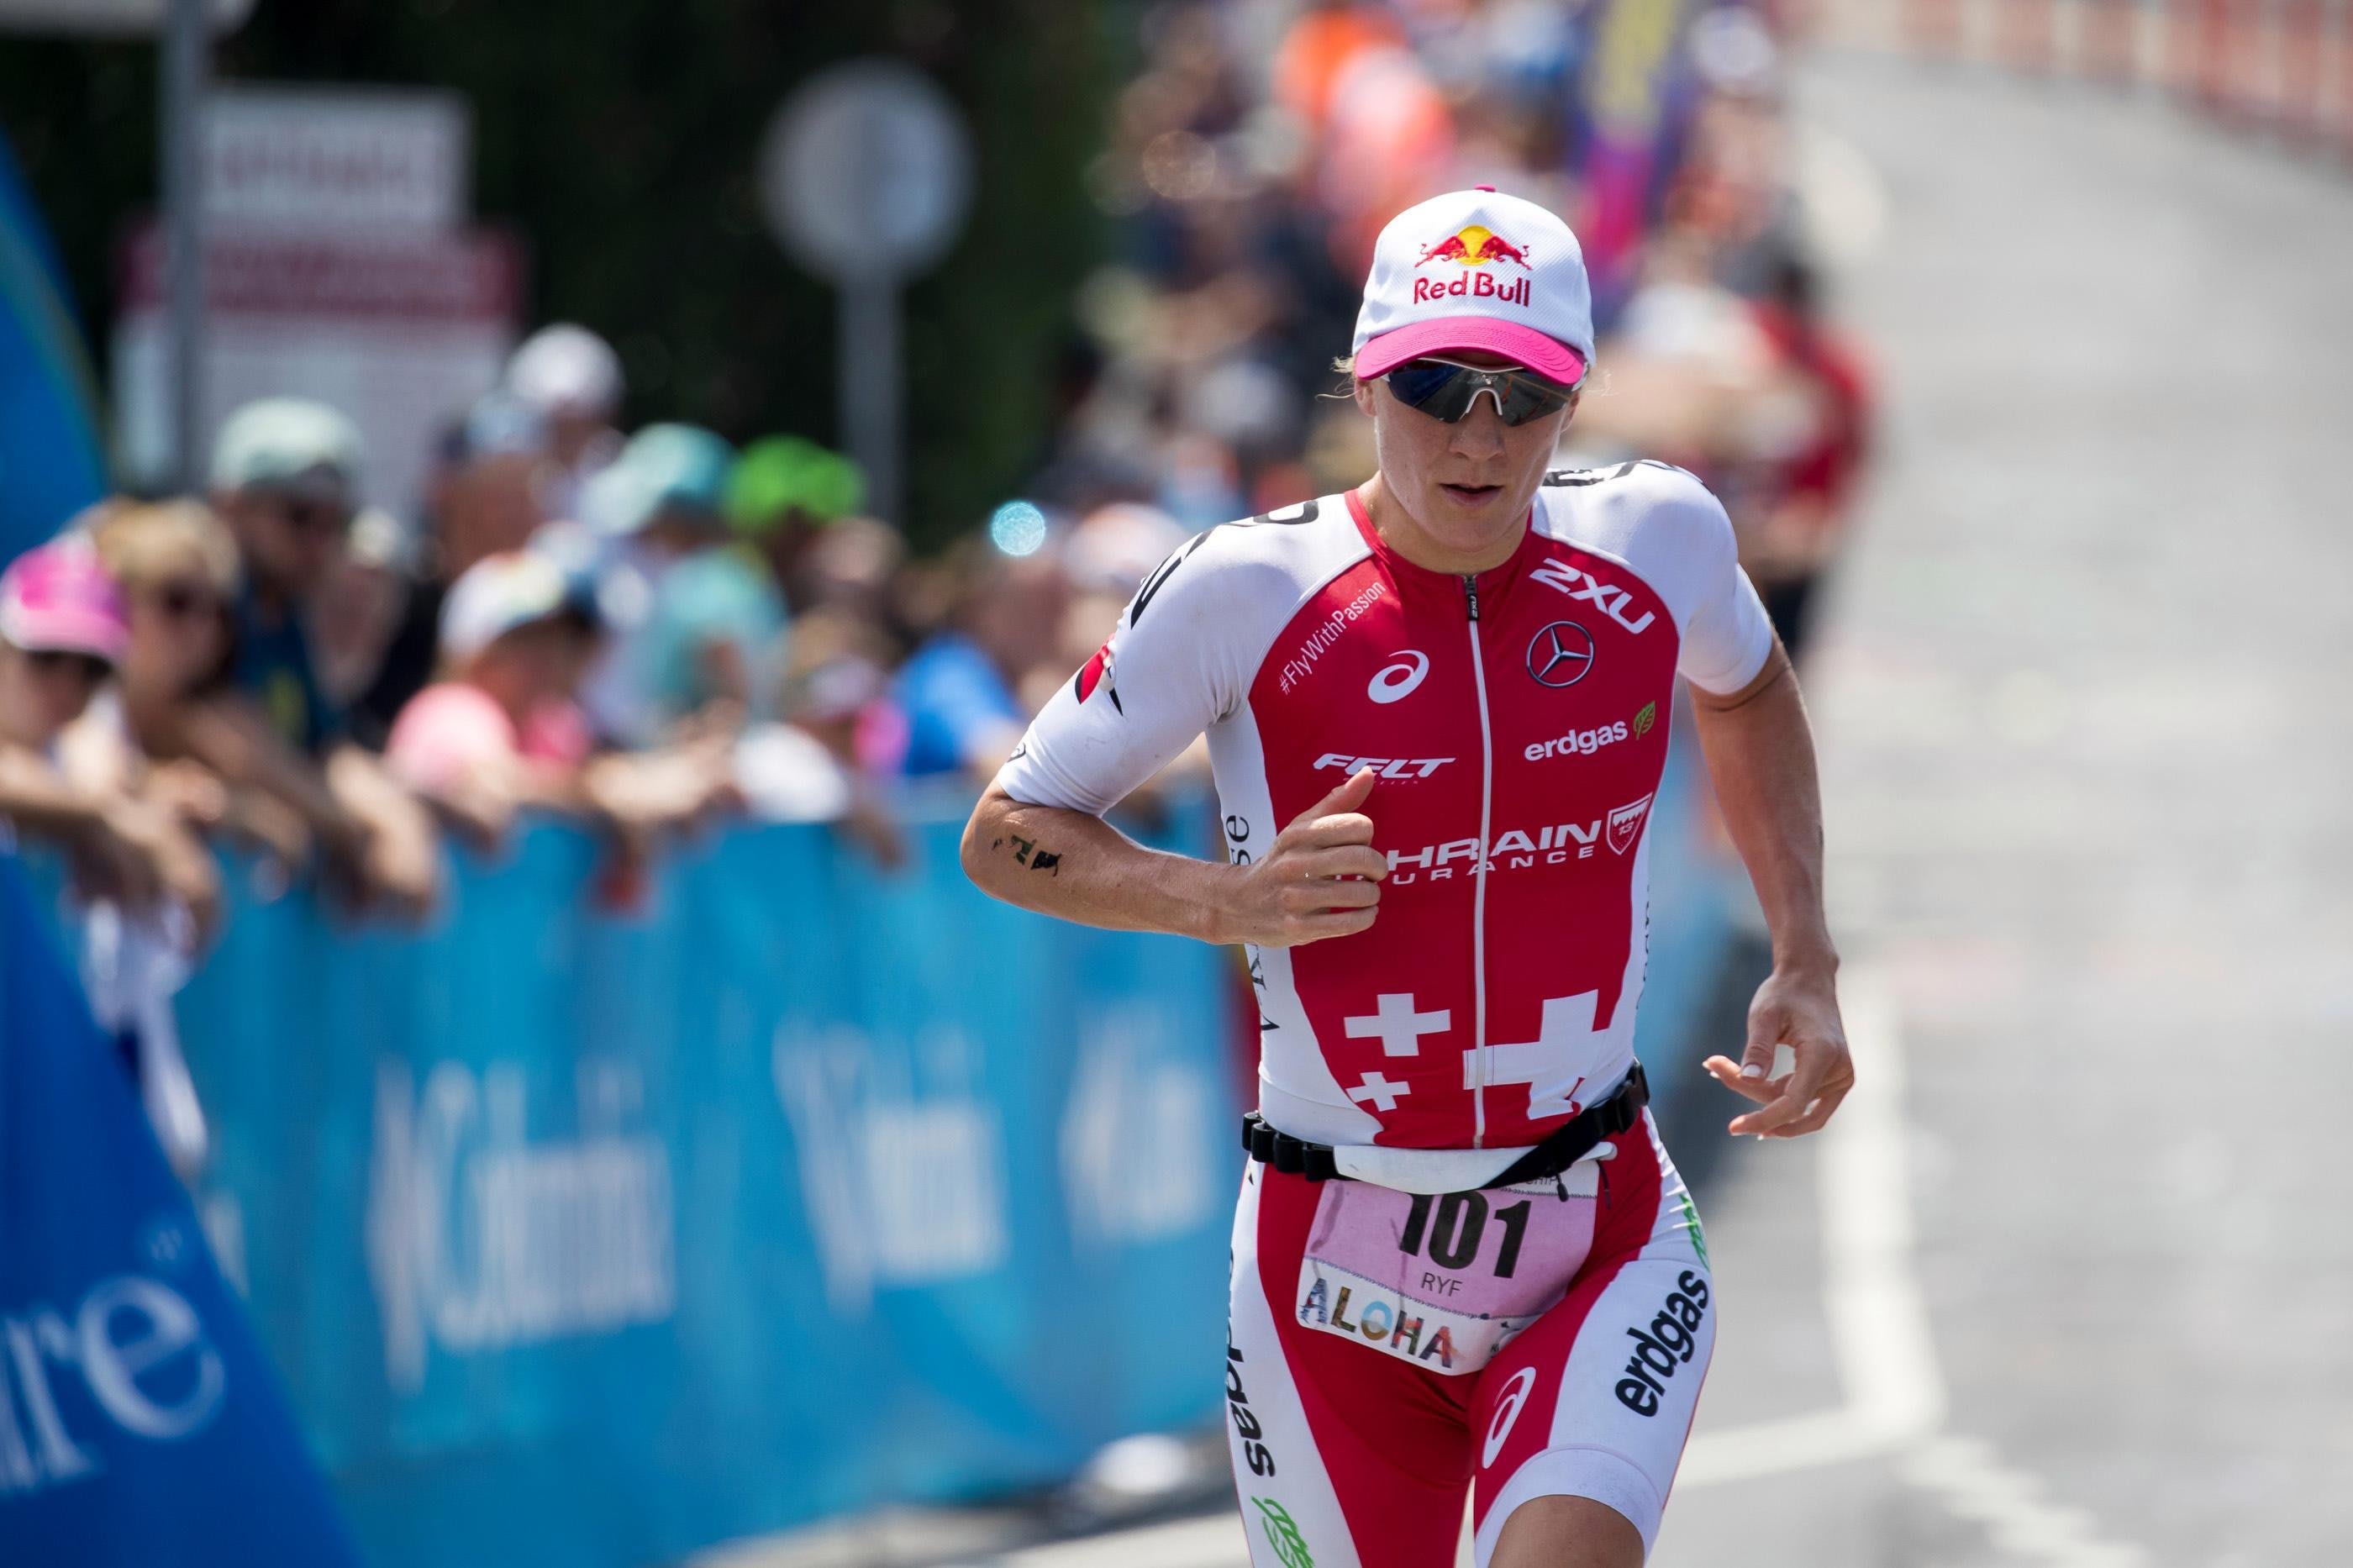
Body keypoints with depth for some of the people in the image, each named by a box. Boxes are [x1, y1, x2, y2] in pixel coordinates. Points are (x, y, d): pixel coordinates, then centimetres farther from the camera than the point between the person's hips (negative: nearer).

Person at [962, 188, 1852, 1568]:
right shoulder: (1249, 591, -12)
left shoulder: (1656, 540, -3)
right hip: (1336, 1271, 0)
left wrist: (1806, 964, 12)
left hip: (1605, 1240, 0)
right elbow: (1005, 837, -3)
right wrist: (1224, 900, -20)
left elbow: (1747, 688, 21)